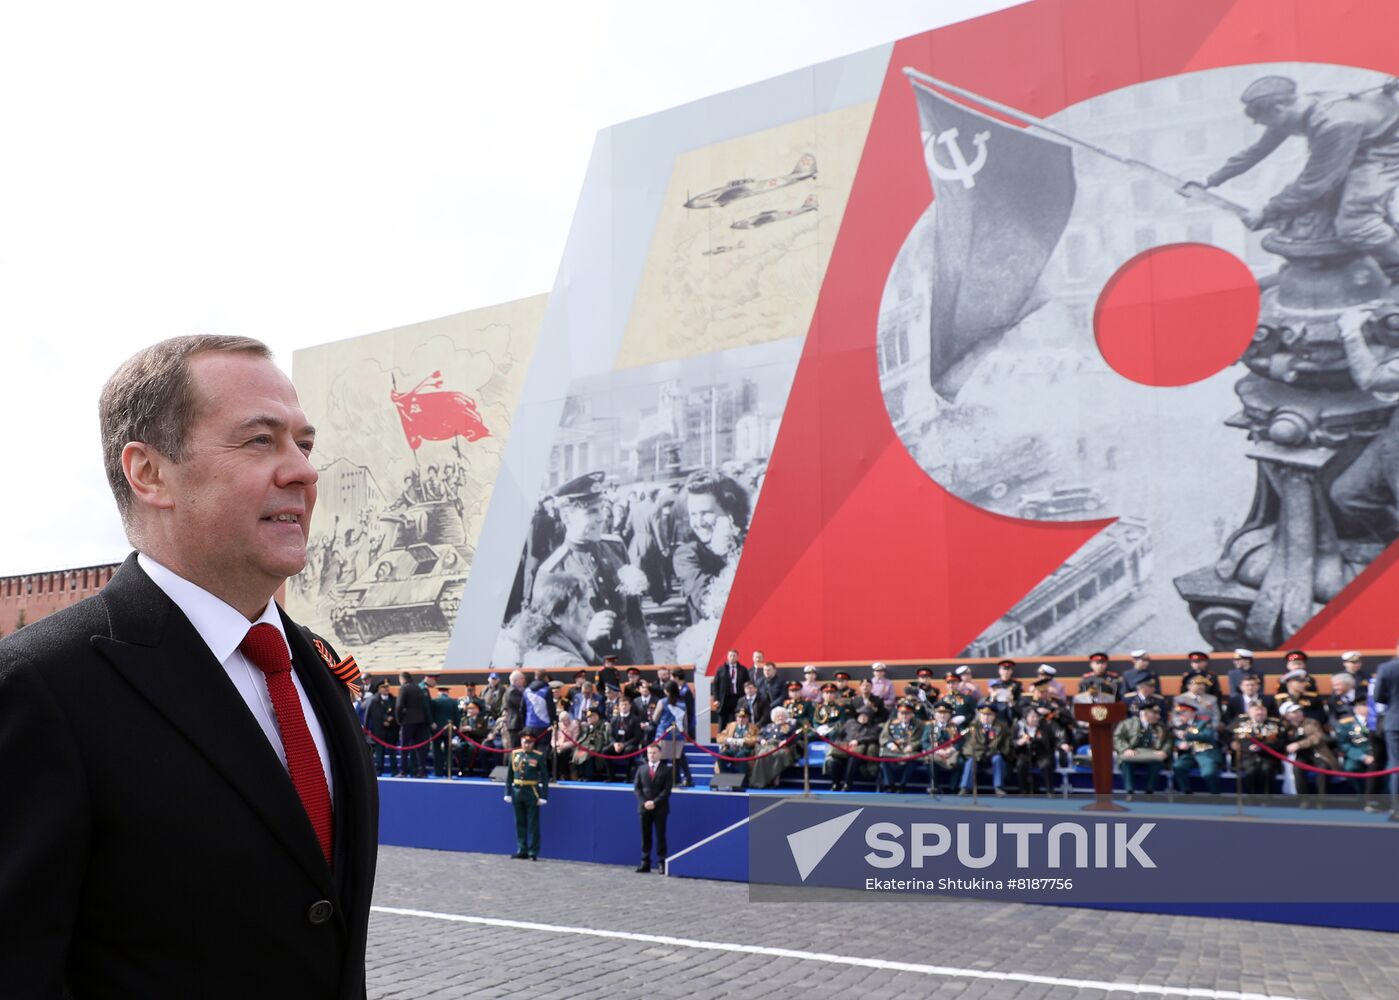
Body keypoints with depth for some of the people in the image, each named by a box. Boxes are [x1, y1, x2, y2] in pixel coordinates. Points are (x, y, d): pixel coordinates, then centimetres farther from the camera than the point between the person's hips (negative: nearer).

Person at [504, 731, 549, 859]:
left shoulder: (538, 757, -5)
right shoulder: (514, 754, 5)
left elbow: (544, 777, -5)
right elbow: (509, 775, 9)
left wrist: (543, 796, -9)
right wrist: (508, 793, 4)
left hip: (532, 793, -4)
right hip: (517, 792, 4)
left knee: (533, 824, 2)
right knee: (520, 823, 10)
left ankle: (533, 852, 8)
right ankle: (521, 850, 19)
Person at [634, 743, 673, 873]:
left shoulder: (666, 770, 0)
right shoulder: (641, 769, 9)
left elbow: (666, 790, -6)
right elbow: (637, 788, 5)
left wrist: (654, 802, -15)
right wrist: (644, 802, -9)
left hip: (660, 808, -3)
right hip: (644, 807, 3)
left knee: (660, 836, -1)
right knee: (645, 836, 5)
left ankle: (661, 863, 2)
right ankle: (645, 862, 8)